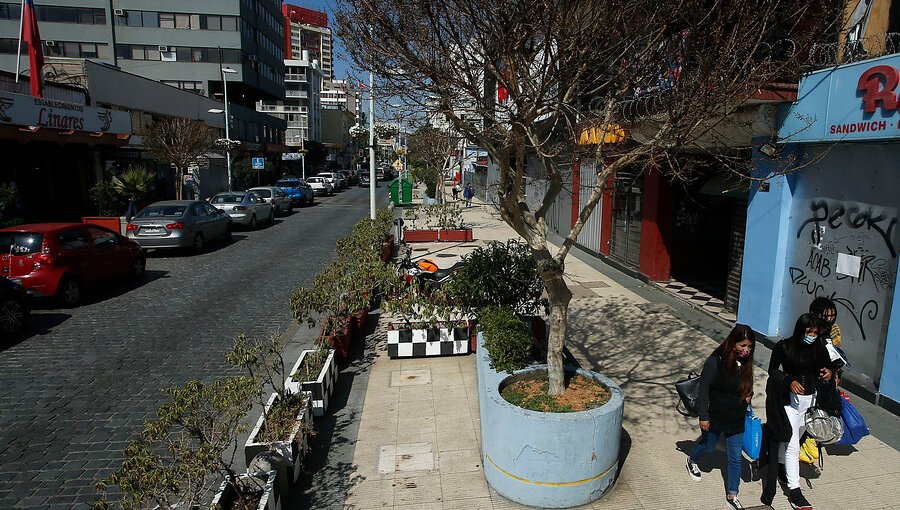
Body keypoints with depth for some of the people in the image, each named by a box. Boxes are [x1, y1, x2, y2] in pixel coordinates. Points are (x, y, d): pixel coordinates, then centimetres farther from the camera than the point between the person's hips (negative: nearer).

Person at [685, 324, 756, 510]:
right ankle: (692, 460, 53)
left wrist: (748, 394, -7)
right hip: (714, 418, -4)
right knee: (708, 446, 20)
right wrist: (703, 416, -16)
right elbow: (703, 389, -18)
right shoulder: (715, 362, -24)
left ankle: (732, 495, 25)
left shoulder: (746, 363, -7)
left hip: (736, 420, 4)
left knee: (736, 458, 9)